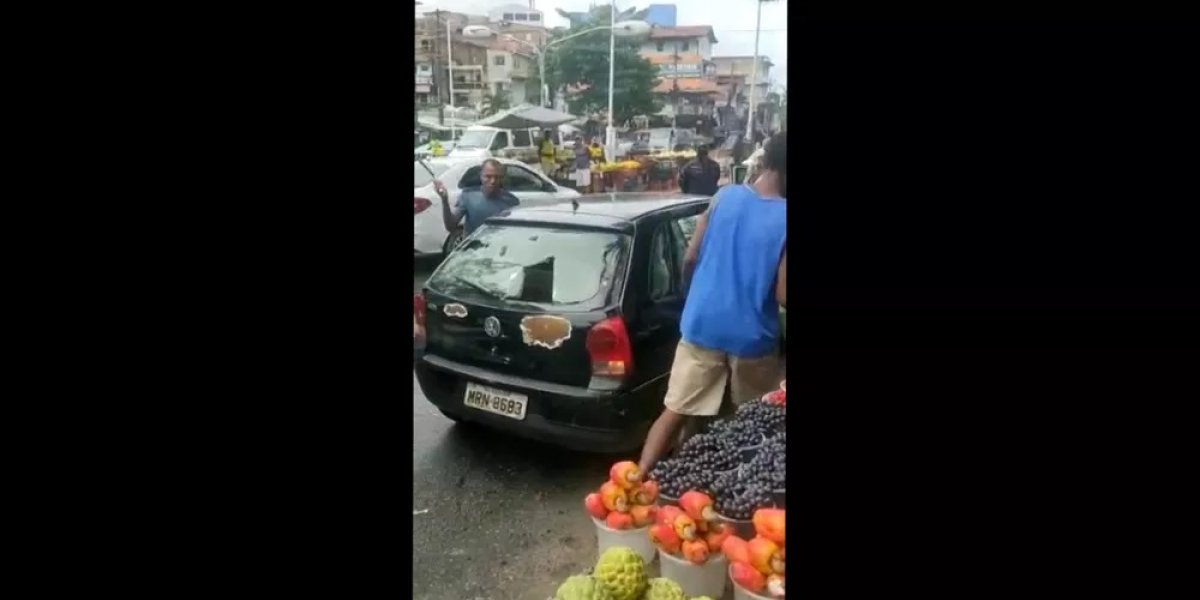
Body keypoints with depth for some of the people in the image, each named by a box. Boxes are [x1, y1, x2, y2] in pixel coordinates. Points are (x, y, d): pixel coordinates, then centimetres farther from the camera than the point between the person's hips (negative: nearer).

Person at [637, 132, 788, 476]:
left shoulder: (725, 197, -3)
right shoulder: (784, 220, -12)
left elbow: (689, 259, 1)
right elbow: (782, 296, -15)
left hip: (701, 325, 3)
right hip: (752, 335, -2)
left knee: (675, 413, 8)